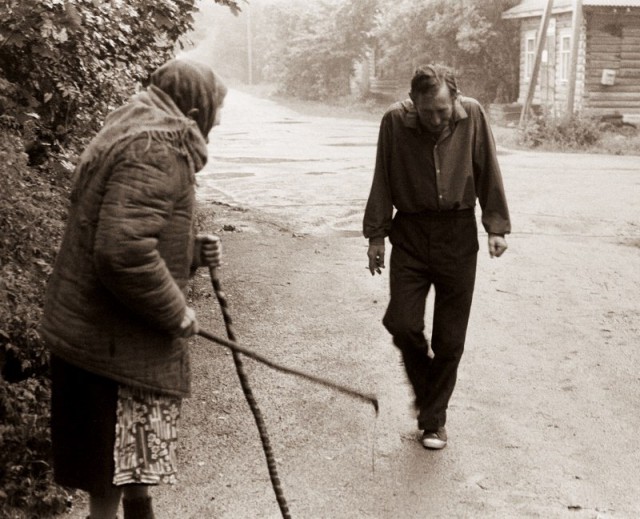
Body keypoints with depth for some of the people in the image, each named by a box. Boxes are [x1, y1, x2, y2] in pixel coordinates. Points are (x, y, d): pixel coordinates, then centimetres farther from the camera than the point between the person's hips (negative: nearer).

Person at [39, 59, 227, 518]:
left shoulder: (136, 135, 14)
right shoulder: (156, 149, -20)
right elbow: (124, 252, -31)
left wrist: (194, 251, 7)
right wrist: (176, 313, -19)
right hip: (114, 340, -10)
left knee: (137, 454, 24)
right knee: (116, 467, 3)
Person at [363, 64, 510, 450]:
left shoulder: (472, 115, -6)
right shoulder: (395, 122, -7)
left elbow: (489, 173, 2)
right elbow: (383, 182, 1)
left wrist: (496, 227, 0)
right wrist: (376, 234, 2)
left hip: (458, 233, 0)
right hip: (410, 232, 0)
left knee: (450, 337, 4)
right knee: (402, 323, -8)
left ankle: (434, 418, 20)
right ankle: (426, 390, 23)